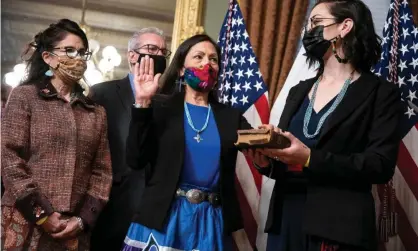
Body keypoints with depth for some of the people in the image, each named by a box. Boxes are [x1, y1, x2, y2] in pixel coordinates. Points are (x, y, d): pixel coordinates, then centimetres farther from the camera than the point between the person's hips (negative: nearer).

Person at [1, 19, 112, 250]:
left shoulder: (96, 112, 13)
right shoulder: (24, 96, 2)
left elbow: (102, 171, 9)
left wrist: (83, 219, -4)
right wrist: (41, 214, -11)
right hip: (27, 226, -3)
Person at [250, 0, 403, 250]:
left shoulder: (381, 93, -2)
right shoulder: (299, 91, 14)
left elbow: (381, 165, -13)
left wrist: (309, 159, -21)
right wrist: (267, 160, -8)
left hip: (338, 227, -5)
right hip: (286, 216, 5)